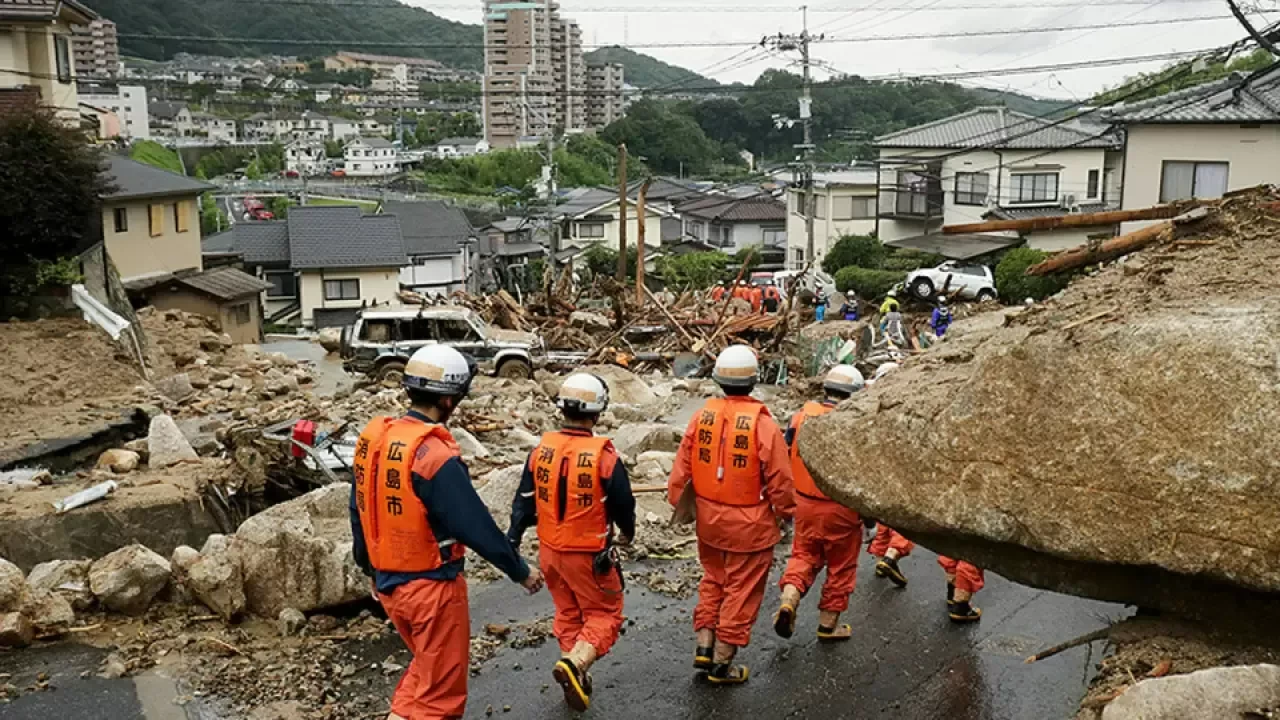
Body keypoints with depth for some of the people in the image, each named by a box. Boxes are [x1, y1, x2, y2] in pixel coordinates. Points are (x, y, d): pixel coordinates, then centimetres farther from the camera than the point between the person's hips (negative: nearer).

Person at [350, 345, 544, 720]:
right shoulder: (435, 455, -24)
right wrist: (521, 571, -6)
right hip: (432, 588, -7)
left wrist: (371, 569, 24)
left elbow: (359, 511, 10)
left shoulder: (373, 437, -1)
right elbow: (477, 526, -19)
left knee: (426, 667, 27)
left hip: (388, 583, 8)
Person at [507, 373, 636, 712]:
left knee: (567, 613, 22)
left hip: (550, 550, 5)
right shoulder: (604, 456, -19)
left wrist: (511, 542, 10)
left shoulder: (541, 449, -6)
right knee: (604, 615, 11)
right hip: (588, 555, -5)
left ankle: (575, 677, 28)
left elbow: (524, 500, 1)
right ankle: (574, 665, -11)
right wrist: (627, 532, 12)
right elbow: (623, 504, -8)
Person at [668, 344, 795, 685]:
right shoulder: (762, 424, -18)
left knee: (713, 580, 24)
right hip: (749, 524, -4)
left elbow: (682, 468, 1)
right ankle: (722, 663, 18)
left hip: (708, 519, 4)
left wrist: (679, 503, 16)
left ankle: (704, 646, 25)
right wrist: (785, 513, 4)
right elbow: (780, 479, -13)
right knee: (741, 590, 10)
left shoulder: (701, 417, -6)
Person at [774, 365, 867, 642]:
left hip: (804, 504, 4)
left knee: (804, 555, 21)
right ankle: (828, 625, 24)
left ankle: (788, 601, -1)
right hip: (840, 509, -4)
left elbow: (784, 457, 6)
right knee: (840, 566, 14)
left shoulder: (802, 415, -2)